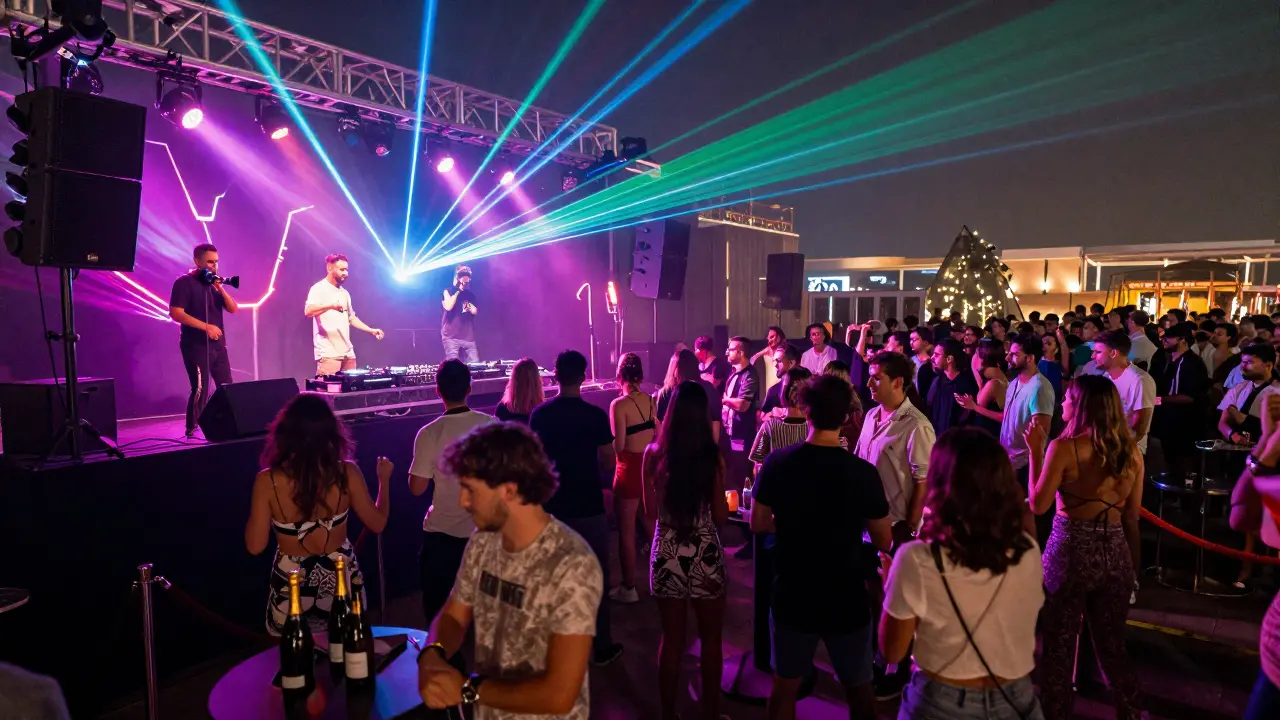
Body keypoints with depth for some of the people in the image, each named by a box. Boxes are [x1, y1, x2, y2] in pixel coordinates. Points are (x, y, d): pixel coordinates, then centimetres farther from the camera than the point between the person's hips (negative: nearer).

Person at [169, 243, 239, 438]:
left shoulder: (214, 283, 14)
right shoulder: (184, 282, -5)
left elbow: (233, 309, 8)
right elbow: (176, 313, -14)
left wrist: (220, 288, -7)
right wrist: (206, 326, -18)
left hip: (218, 345, 7)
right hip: (196, 346, -7)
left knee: (227, 388, 4)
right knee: (201, 389, -10)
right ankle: (192, 431, -1)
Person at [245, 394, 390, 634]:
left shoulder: (268, 480, -18)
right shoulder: (347, 473, -16)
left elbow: (255, 546, -9)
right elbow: (377, 523, -2)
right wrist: (384, 480, 13)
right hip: (340, 578, 1)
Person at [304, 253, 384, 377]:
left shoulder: (344, 293, 19)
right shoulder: (319, 289, -4)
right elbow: (308, 311, -20)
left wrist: (371, 330, 14)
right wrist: (330, 305, -35)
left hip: (348, 353, 7)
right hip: (328, 353, -7)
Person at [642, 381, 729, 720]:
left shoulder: (653, 454, -7)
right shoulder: (712, 457, -13)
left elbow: (650, 512, 1)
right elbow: (721, 518, -7)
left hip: (666, 555, 2)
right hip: (704, 556, -2)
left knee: (671, 639, 17)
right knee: (710, 640, 16)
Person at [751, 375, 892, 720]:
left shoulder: (776, 464, -14)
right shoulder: (863, 472, -19)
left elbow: (758, 524, -1)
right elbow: (884, 541, -8)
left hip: (792, 597, 1)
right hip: (847, 601, -1)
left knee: (784, 687, 20)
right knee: (860, 690, 21)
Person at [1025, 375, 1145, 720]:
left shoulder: (1064, 447, -14)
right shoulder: (1131, 451, 2)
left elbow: (1039, 505, -11)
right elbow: (1132, 516, 7)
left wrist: (1035, 451, -7)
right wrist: (1134, 563, 18)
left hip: (1071, 550, -5)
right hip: (1115, 552, 5)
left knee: (1059, 643, 10)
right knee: (1112, 643, 21)